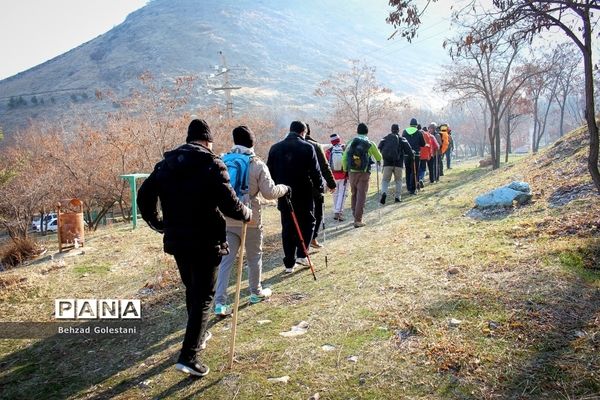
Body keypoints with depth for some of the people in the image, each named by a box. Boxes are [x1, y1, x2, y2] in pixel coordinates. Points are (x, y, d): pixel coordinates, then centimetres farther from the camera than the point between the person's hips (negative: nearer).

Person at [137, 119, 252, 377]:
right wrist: (248, 214, 0)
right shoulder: (212, 165, -12)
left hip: (177, 240, 6)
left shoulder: (166, 164, 5)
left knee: (191, 290, 24)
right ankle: (188, 355, -2)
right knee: (203, 296, 3)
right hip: (205, 242, -6)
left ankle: (198, 335, 41)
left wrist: (158, 224, 19)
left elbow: (144, 196, 7)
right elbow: (230, 205, -19)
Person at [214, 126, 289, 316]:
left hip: (227, 219, 2)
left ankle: (220, 302, -2)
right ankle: (256, 292, 33)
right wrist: (284, 188, 8)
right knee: (254, 256, 17)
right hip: (251, 219, -2)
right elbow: (269, 192, -10)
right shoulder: (258, 165, -9)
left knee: (226, 260, 4)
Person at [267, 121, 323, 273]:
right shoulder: (307, 147, -8)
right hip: (304, 195, -3)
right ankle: (302, 254, 5)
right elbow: (315, 171, -8)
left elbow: (270, 172, 8)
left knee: (287, 228, 9)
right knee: (307, 222, 16)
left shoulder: (275, 148, 5)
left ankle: (289, 263, 12)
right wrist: (320, 188, 7)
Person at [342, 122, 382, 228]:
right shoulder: (370, 144, 0)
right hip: (364, 173, -3)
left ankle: (355, 216, 27)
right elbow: (379, 158, 11)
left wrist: (346, 170, 12)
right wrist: (378, 162, 34)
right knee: (361, 196, -1)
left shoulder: (351, 143, 4)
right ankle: (358, 220, -5)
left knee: (354, 194, 17)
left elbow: (344, 158, 1)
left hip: (352, 173, 3)